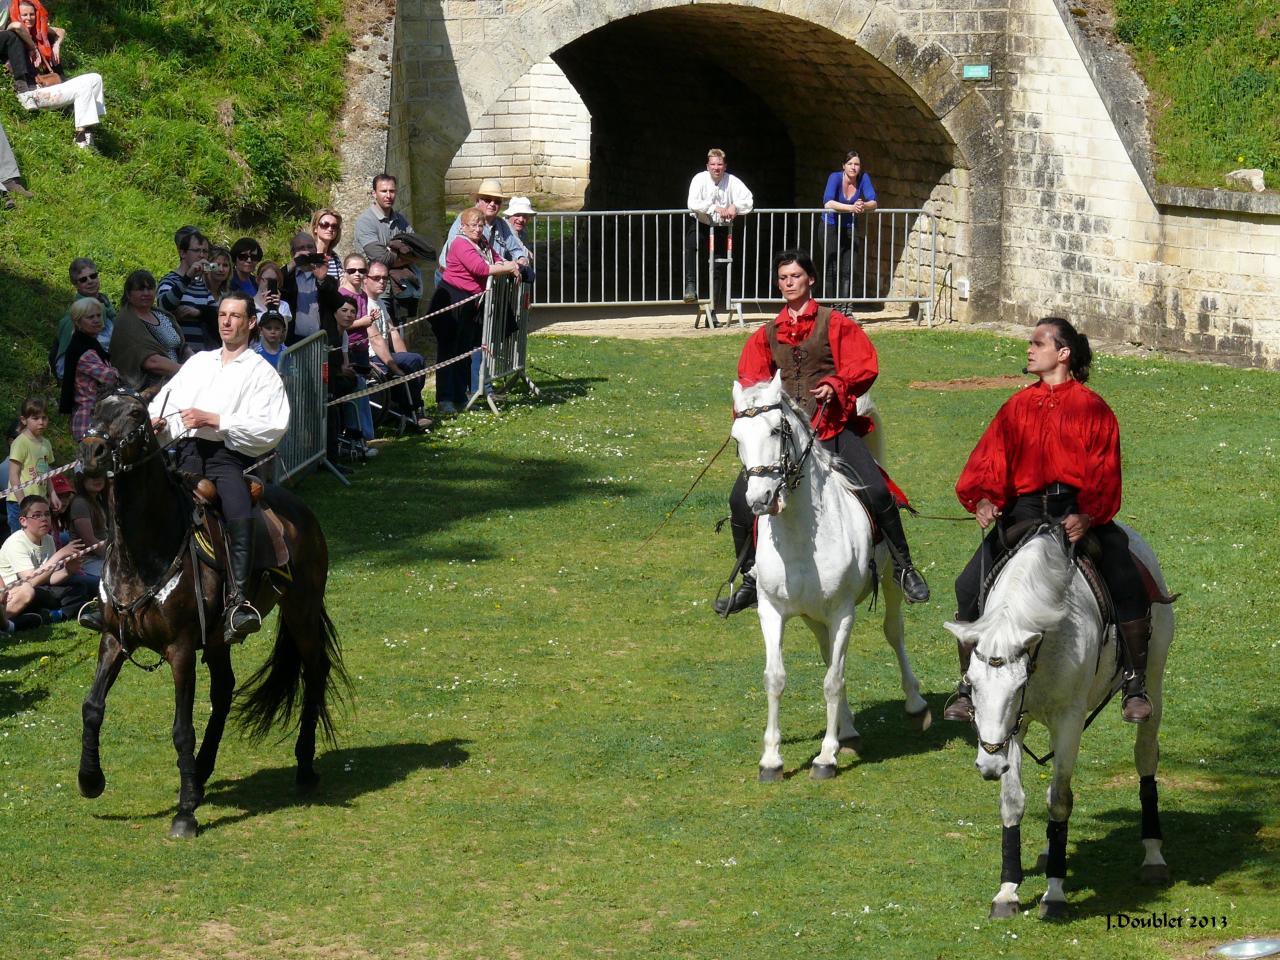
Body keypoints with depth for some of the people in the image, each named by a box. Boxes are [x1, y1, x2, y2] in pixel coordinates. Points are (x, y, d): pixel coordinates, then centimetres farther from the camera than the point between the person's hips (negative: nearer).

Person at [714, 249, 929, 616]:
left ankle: (903, 568, -4)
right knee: (741, 499, -10)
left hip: (832, 426, -3)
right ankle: (751, 579, 8)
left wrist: (836, 386, -17)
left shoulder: (835, 324, 8)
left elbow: (864, 366, 1)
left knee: (876, 492, -20)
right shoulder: (767, 335, 18)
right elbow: (751, 379, 15)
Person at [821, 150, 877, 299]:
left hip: (850, 229, 3)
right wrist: (852, 208, -43)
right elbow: (828, 203, -33)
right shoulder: (835, 178, -18)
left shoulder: (864, 178, -7)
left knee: (850, 270, -7)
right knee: (833, 270, -9)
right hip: (830, 227, -3)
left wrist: (864, 206, -38)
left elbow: (873, 203, -14)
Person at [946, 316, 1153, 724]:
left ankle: (1136, 684, -7)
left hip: (1078, 511, -3)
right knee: (970, 587, -11)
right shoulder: (1017, 406, 15)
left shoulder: (1091, 408, 5)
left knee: (1129, 584, -21)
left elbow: (1105, 474, -3)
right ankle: (968, 686, 2)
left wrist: (1086, 517, -21)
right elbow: (989, 459, 7)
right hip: (1022, 511, 3)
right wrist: (983, 499, -14)